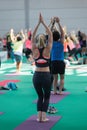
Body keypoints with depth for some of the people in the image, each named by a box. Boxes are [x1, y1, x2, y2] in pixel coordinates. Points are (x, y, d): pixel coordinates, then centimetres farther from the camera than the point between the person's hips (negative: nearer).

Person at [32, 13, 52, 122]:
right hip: (46, 75, -2)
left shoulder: (34, 50, -4)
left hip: (36, 75, 2)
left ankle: (39, 116, 9)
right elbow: (50, 35, -3)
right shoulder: (47, 50, -8)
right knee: (47, 96, 15)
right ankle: (43, 116, 2)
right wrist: (43, 23, -3)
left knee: (40, 96, 19)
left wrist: (38, 23, 1)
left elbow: (33, 35, 3)